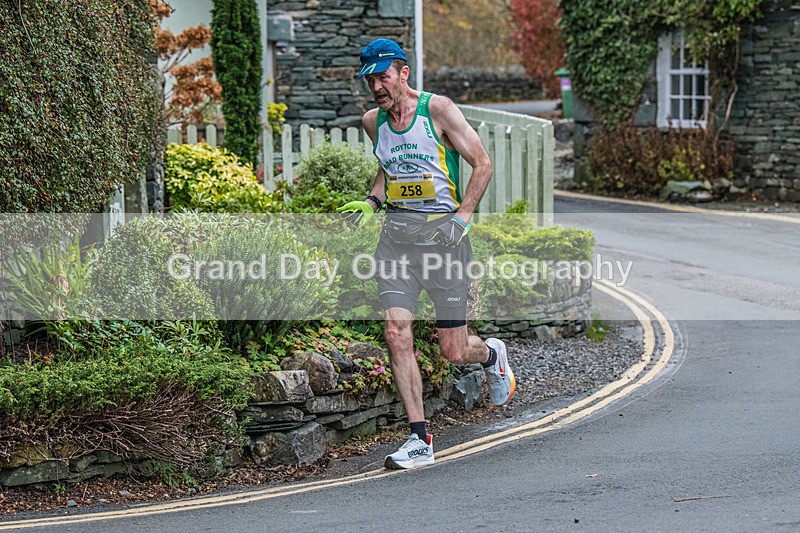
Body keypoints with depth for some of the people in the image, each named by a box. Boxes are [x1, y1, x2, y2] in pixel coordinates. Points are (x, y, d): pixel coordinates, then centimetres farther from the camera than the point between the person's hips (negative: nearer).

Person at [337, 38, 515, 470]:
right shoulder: (373, 121, 9)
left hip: (442, 232, -4)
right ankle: (419, 440, -4)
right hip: (396, 233, 4)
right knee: (396, 334, -11)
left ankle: (491, 355, 38)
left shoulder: (438, 109, -6)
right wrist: (371, 202, 10)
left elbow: (483, 165, -4)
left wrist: (462, 216, -13)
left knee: (454, 351, 0)